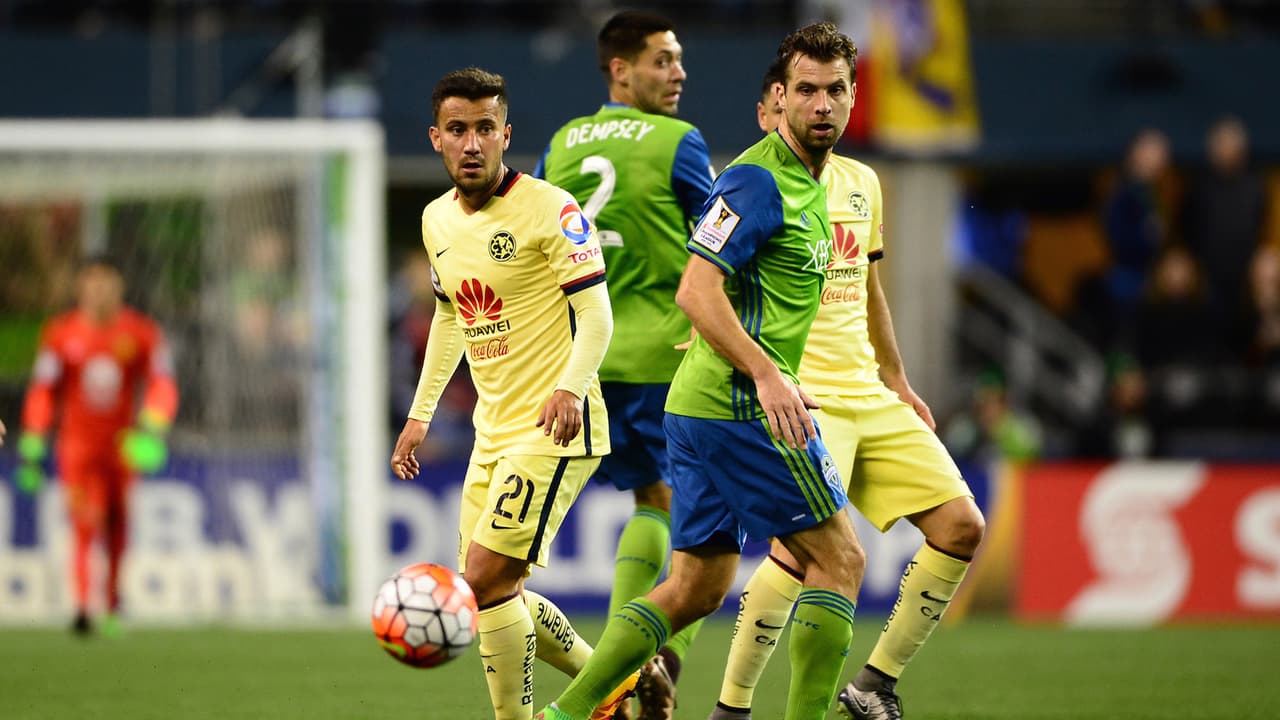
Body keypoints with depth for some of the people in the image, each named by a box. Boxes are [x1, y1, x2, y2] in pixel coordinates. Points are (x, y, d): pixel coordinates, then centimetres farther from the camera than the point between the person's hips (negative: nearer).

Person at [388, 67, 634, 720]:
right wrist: (420, 413, 22)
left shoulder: (550, 209, -13)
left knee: (488, 575, -16)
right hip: (493, 431, 8)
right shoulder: (437, 220, 10)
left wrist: (570, 387, -31)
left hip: (555, 429, -8)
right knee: (489, 589, 9)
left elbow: (596, 313, -16)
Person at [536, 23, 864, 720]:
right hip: (742, 405, -10)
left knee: (696, 588, 9)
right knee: (839, 559, -3)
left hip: (701, 403, 10)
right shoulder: (757, 178, -14)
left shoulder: (810, 182, 17)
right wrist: (767, 374, -28)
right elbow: (696, 291, -22)